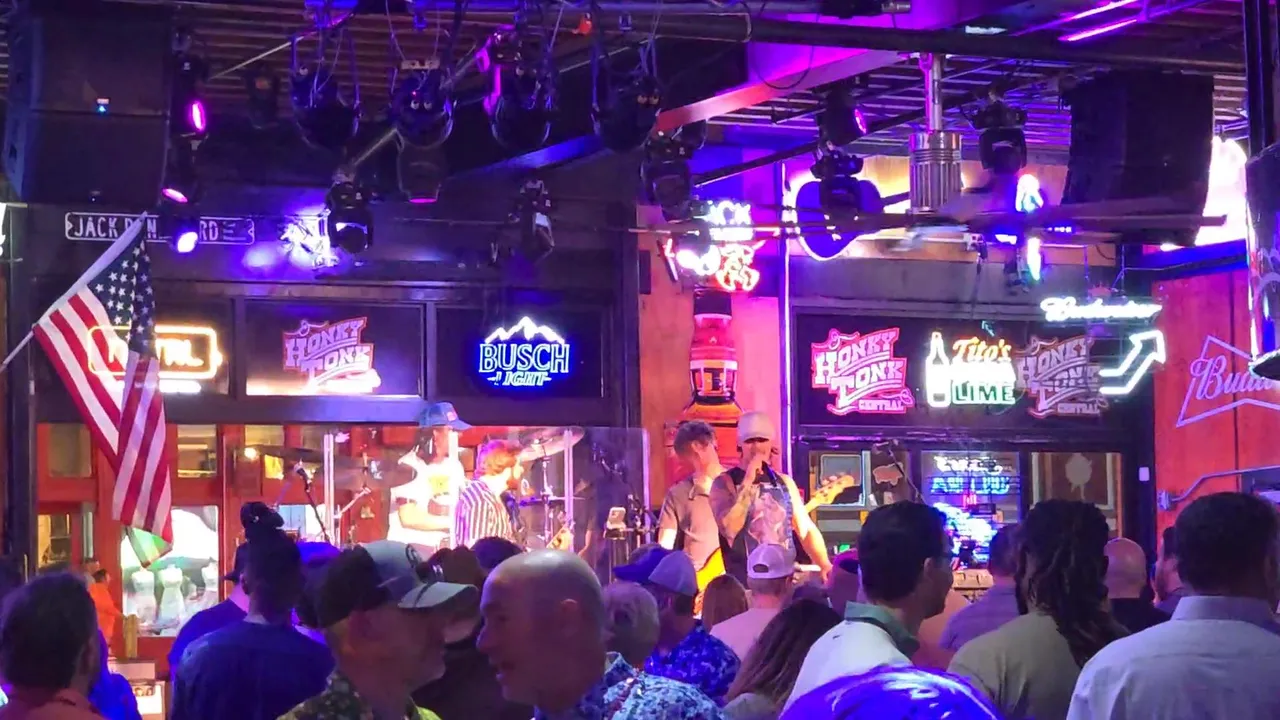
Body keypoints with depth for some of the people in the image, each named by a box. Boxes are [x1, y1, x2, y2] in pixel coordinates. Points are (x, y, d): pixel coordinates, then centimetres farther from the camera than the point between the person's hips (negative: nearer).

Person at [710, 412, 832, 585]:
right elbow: (729, 530, -17)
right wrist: (748, 480, -17)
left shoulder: (784, 482, 12)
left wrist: (825, 565, -1)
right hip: (744, 583, -4)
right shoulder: (725, 482, -2)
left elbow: (806, 529, 14)